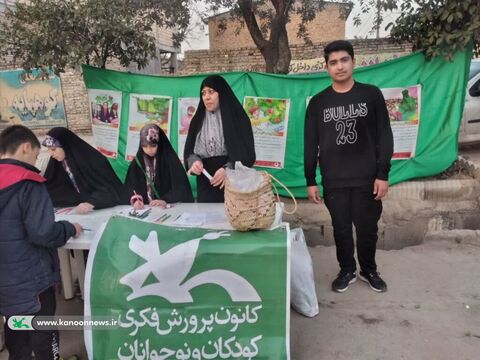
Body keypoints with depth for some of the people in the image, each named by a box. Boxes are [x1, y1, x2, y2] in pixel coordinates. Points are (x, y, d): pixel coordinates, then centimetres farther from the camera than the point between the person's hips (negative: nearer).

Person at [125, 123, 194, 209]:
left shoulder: (171, 158, -5)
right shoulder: (137, 161, 4)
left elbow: (180, 187, -9)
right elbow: (130, 186, -2)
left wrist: (165, 200, -24)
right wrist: (135, 200, -22)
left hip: (168, 207, 0)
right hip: (145, 207, 1)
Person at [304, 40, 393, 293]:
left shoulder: (371, 94, 1)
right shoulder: (318, 102, 4)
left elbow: (385, 136, 0)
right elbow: (310, 144, 4)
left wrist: (383, 174, -7)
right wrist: (310, 181, 0)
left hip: (367, 178, -1)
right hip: (334, 181, 1)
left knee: (368, 228, 9)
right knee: (341, 228, 9)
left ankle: (369, 270, 32)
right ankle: (347, 271, 30)